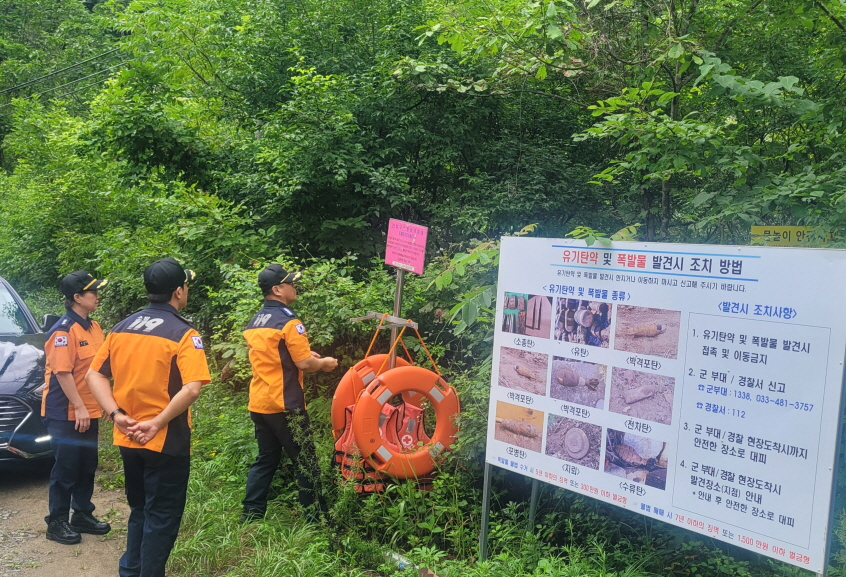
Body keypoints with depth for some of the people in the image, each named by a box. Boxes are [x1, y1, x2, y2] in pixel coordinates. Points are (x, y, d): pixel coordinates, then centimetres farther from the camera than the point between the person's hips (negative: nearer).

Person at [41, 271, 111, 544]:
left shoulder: (93, 327, 9)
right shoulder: (63, 330, -17)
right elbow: (62, 372, -21)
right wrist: (79, 408, -21)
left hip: (89, 411, 8)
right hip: (66, 414, -8)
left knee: (87, 467, 16)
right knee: (65, 469, 2)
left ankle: (83, 515, 29)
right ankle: (57, 523, 16)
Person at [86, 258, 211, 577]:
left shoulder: (122, 327, 4)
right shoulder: (182, 333, -16)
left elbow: (94, 375, 5)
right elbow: (192, 388, -27)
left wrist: (116, 414, -4)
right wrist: (157, 423, -19)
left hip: (128, 439, 7)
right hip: (166, 441, -6)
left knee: (139, 509, 24)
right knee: (161, 516, 8)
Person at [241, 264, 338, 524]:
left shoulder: (254, 322, 12)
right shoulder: (287, 320, -15)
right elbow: (304, 363, -17)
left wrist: (304, 355, 19)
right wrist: (324, 362, 2)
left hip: (259, 403, 8)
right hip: (284, 404, -8)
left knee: (266, 460, 16)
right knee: (305, 461, 2)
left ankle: (250, 517, 19)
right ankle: (316, 518, 9)